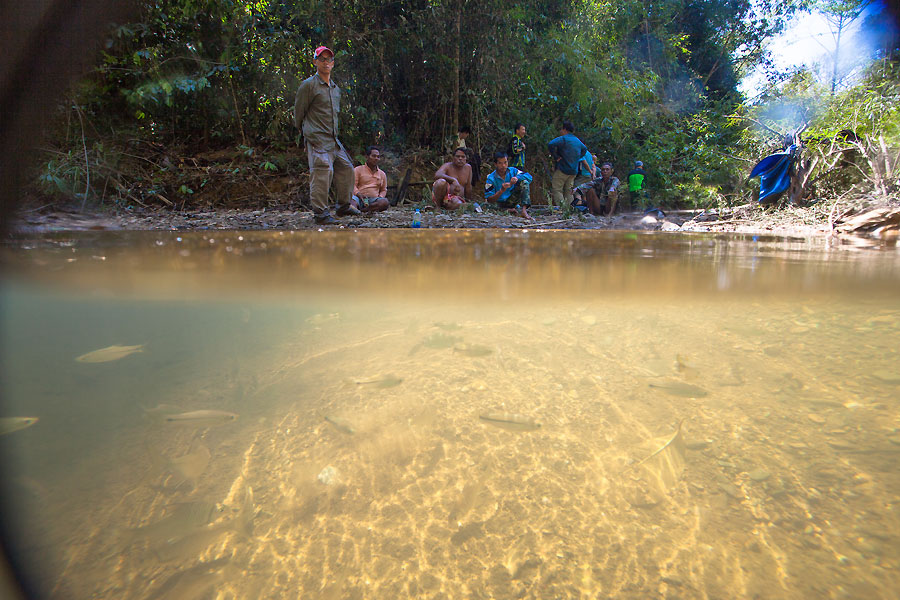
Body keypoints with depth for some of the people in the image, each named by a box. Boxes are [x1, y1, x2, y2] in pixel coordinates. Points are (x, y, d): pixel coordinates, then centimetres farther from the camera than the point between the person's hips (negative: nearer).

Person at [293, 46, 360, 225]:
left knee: (346, 168, 9)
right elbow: (298, 111, 0)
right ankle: (321, 213, -11)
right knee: (323, 172, -16)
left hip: (333, 139, 8)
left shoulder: (336, 88, 20)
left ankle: (344, 205, 23)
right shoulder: (308, 85, -3)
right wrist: (304, 132, 4)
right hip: (317, 139, -8)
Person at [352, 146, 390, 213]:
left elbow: (383, 190, 29)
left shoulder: (382, 174, 22)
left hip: (373, 200, 2)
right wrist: (359, 194, -19)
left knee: (385, 202, -33)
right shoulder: (358, 170, 11)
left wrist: (380, 197, 5)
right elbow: (353, 185, 2)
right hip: (359, 198, -2)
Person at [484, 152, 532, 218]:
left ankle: (524, 210, -31)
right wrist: (502, 191, -32)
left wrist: (517, 178, -29)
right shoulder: (490, 179, -12)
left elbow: (529, 176, -11)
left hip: (513, 199, 2)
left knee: (525, 182, -17)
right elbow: (489, 200, -17)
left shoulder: (512, 171, -3)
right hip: (501, 204, -2)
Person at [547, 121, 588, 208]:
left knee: (556, 189, -6)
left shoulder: (563, 139, -10)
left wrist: (556, 157, -18)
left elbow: (551, 144, -26)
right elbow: (584, 149, 32)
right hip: (574, 170, 8)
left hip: (562, 169, -8)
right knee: (568, 191, 12)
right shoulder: (577, 140, 15)